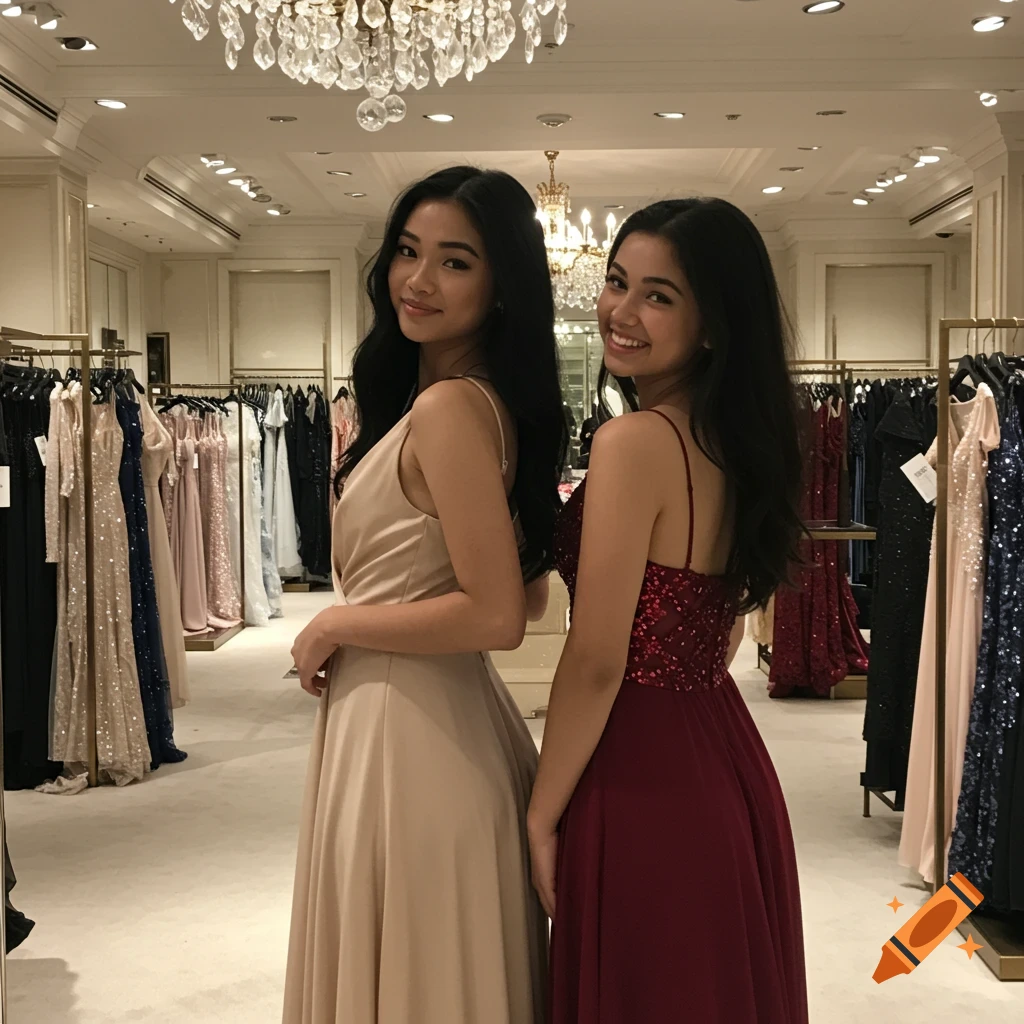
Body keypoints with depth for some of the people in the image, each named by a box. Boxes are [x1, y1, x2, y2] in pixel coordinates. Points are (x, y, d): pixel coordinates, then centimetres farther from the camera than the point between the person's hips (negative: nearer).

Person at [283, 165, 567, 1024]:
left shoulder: (447, 406, -19)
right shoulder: (487, 398, 9)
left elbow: (497, 616, -24)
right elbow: (527, 593, 15)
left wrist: (334, 627, -13)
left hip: (405, 731, -9)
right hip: (457, 719, 9)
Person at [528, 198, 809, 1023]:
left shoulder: (634, 441, -20)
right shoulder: (734, 440, 6)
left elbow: (597, 663, -20)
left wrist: (541, 815, -9)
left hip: (644, 781, -8)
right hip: (728, 768, 8)